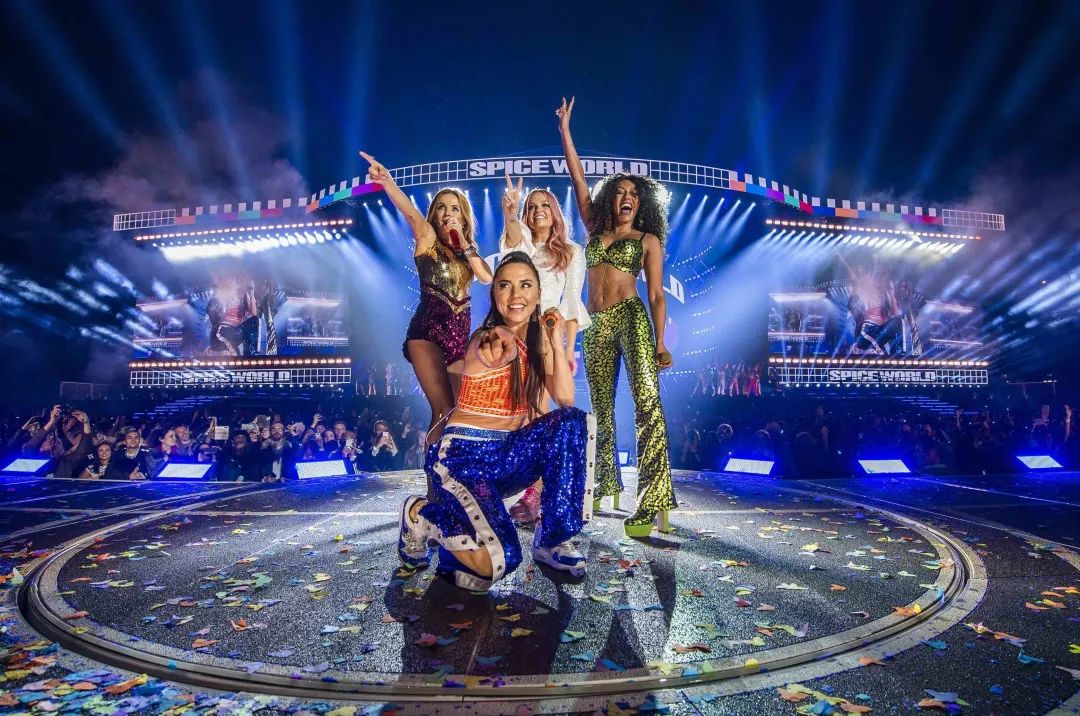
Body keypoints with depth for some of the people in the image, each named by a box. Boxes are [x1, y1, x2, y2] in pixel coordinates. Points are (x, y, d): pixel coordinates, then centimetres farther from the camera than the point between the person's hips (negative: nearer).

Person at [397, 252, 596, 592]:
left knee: (577, 423, -19)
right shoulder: (490, 340, -16)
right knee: (499, 562, -27)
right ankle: (422, 513, 6)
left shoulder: (538, 337, 7)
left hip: (509, 454, 7)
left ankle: (551, 541, -6)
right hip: (464, 456, -7)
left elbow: (565, 400, -2)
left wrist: (556, 343, -7)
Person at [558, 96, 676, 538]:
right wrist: (565, 130, 15)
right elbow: (578, 178, 16)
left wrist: (660, 341, -7)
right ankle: (605, 489, 26)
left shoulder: (648, 240, 9)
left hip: (631, 319, -4)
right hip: (597, 327, 4)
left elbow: (657, 294, 3)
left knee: (648, 404, -19)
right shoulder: (595, 228, 17)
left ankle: (654, 504, -24)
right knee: (601, 411, 11)